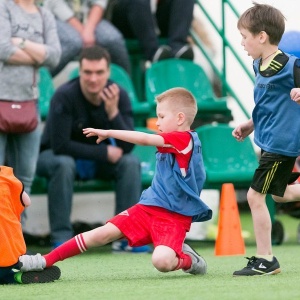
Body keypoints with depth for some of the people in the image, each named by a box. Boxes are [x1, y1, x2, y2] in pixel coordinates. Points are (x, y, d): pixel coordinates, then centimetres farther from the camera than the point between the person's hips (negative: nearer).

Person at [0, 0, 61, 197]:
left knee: (24, 175, 6)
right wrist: (38, 55, -3)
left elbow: (55, 56, -2)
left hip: (28, 103, 5)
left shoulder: (46, 17, 12)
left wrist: (21, 43, -10)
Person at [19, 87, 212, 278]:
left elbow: (144, 139, -20)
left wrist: (108, 133, -14)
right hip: (148, 206, 8)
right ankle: (45, 261, -6)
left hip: (173, 217, -8)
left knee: (162, 261, -31)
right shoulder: (174, 143, 15)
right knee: (104, 232, -6)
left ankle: (188, 260, 3)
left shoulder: (184, 139, -14)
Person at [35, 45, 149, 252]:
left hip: (98, 161, 4)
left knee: (131, 162, -22)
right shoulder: (65, 96, -26)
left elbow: (127, 147, -21)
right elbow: (60, 145, -27)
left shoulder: (119, 95, -15)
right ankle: (61, 237, -30)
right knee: (63, 163, -36)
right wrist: (104, 153, -25)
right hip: (55, 156, -4)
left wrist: (113, 112, -37)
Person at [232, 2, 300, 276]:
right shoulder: (260, 66, 8)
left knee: (256, 195, -6)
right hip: (270, 139, 10)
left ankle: (265, 260, 2)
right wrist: (251, 125, 17)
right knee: (278, 193, 23)